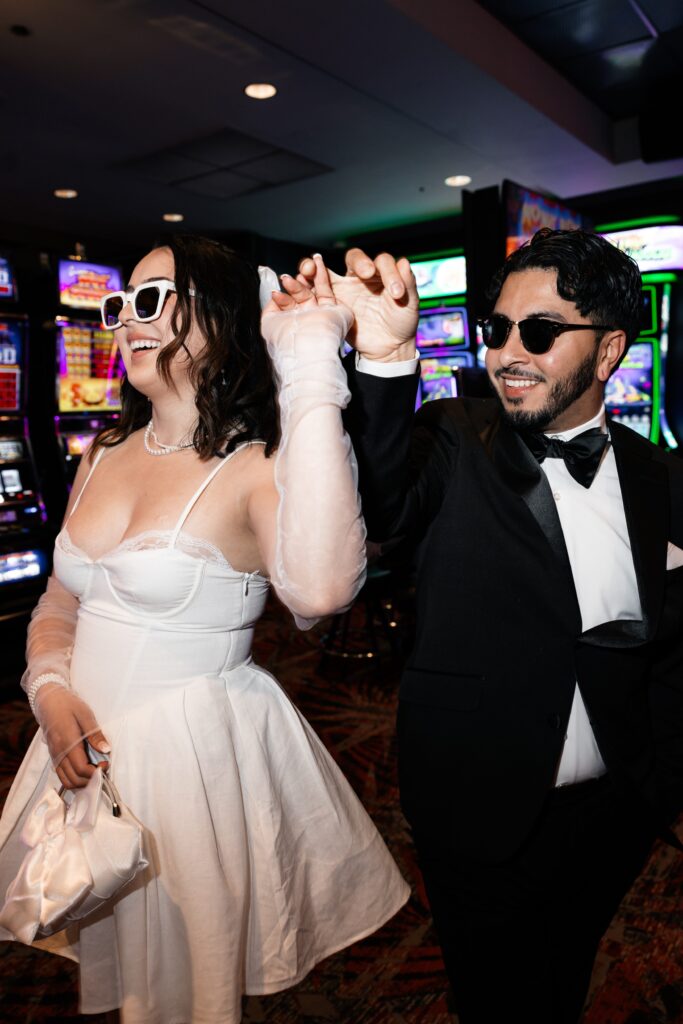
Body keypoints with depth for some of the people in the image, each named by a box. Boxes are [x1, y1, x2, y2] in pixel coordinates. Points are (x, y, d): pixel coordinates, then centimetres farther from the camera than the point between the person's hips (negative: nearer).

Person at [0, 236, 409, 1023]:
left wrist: (309, 372, -36)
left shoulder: (255, 468, -18)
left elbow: (319, 588, -40)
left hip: (196, 754, -6)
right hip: (87, 749, 6)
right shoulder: (104, 455, 3)